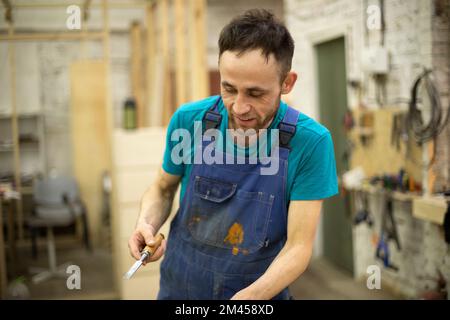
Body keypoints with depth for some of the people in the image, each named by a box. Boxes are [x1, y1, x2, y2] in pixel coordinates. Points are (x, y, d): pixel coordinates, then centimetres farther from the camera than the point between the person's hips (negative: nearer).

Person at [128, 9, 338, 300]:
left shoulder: (311, 142, -20)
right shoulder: (188, 119, -14)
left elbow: (298, 247, -18)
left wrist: (249, 295, -34)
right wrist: (147, 224, -17)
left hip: (260, 290, -2)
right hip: (178, 286, 2)